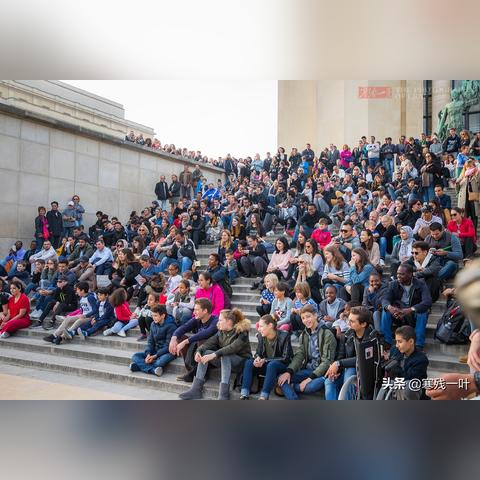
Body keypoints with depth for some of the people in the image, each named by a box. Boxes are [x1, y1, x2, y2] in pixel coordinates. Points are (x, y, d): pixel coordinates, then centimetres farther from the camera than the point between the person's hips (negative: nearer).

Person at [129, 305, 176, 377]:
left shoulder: (170, 326, -15)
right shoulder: (153, 324, 5)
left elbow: (168, 345, -17)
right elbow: (150, 341, 6)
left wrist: (155, 356, -20)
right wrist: (148, 354, -12)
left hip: (168, 352, -7)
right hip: (155, 351, 7)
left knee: (162, 360, -40)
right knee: (135, 356, -11)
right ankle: (154, 370, -31)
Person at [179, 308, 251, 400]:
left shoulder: (242, 332, -17)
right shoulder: (221, 332, 3)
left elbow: (232, 348, -32)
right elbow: (209, 343, -8)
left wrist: (213, 355, -41)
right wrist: (199, 350, -28)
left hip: (242, 360, -6)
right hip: (225, 360, 6)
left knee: (225, 356, -35)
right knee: (204, 353, -14)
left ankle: (224, 393, -38)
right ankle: (196, 389, -19)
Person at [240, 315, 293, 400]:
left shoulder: (284, 336, -18)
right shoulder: (261, 336, -2)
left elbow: (286, 358, -19)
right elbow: (258, 353, 8)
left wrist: (265, 360, -24)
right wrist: (257, 358, -18)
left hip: (283, 366, -5)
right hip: (267, 365, 5)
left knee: (272, 364, -37)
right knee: (249, 363, -20)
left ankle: (263, 397, -43)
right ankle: (244, 395, -31)